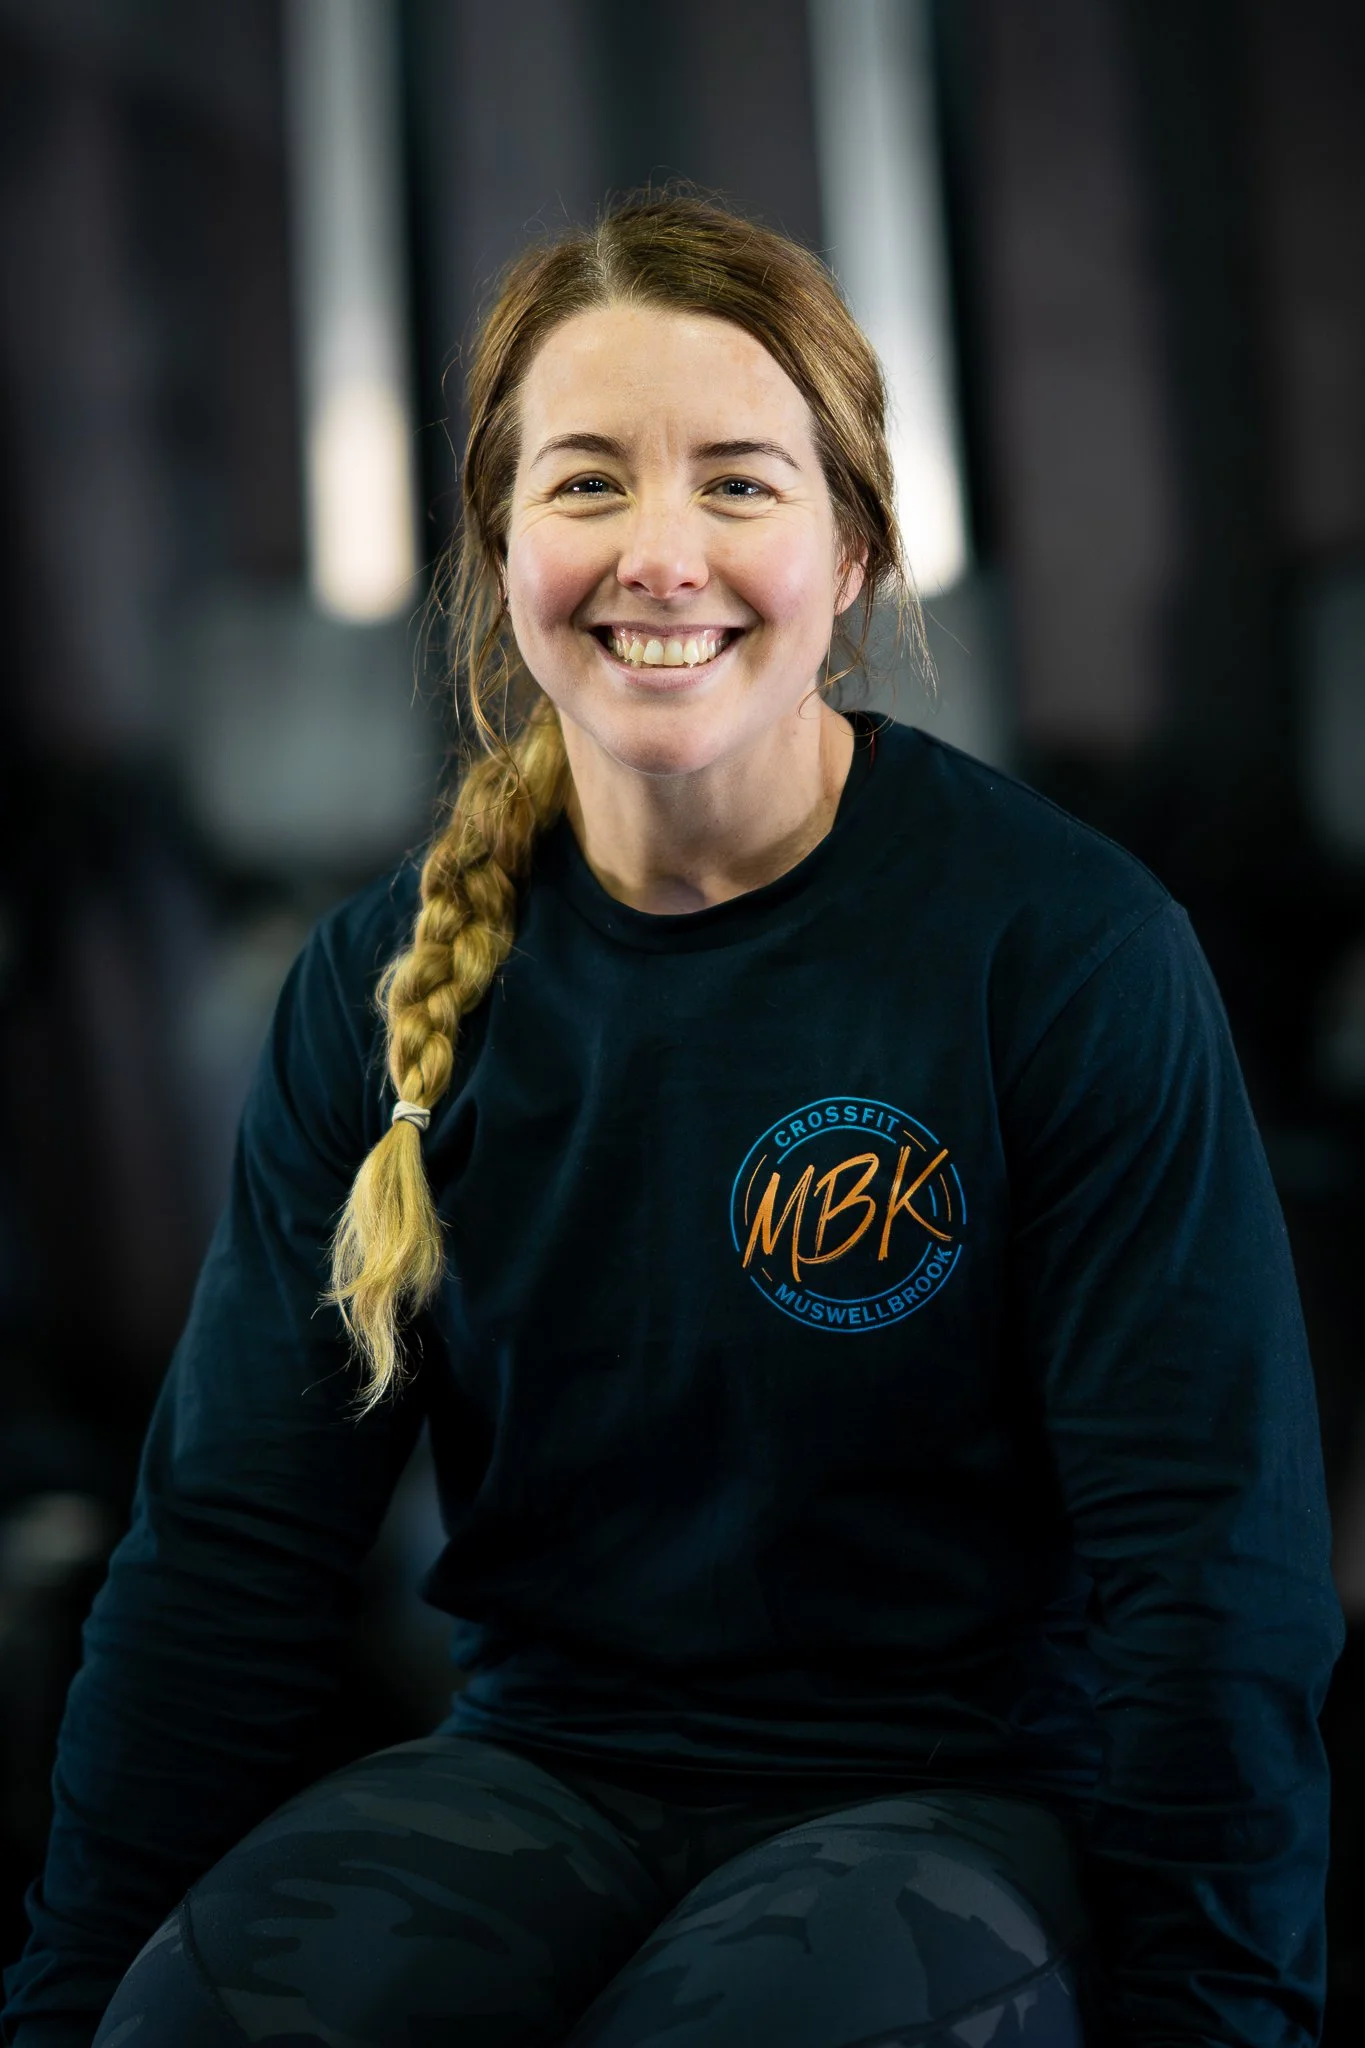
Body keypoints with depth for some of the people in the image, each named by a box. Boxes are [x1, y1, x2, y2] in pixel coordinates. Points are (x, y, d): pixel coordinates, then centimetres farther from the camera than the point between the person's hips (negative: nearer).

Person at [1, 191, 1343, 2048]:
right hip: (542, 1774, 3)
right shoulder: (386, 985, 2)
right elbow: (232, 1538, 3)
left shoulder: (1068, 948, -9)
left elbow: (1204, 1557, -7)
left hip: (955, 1791, -2)